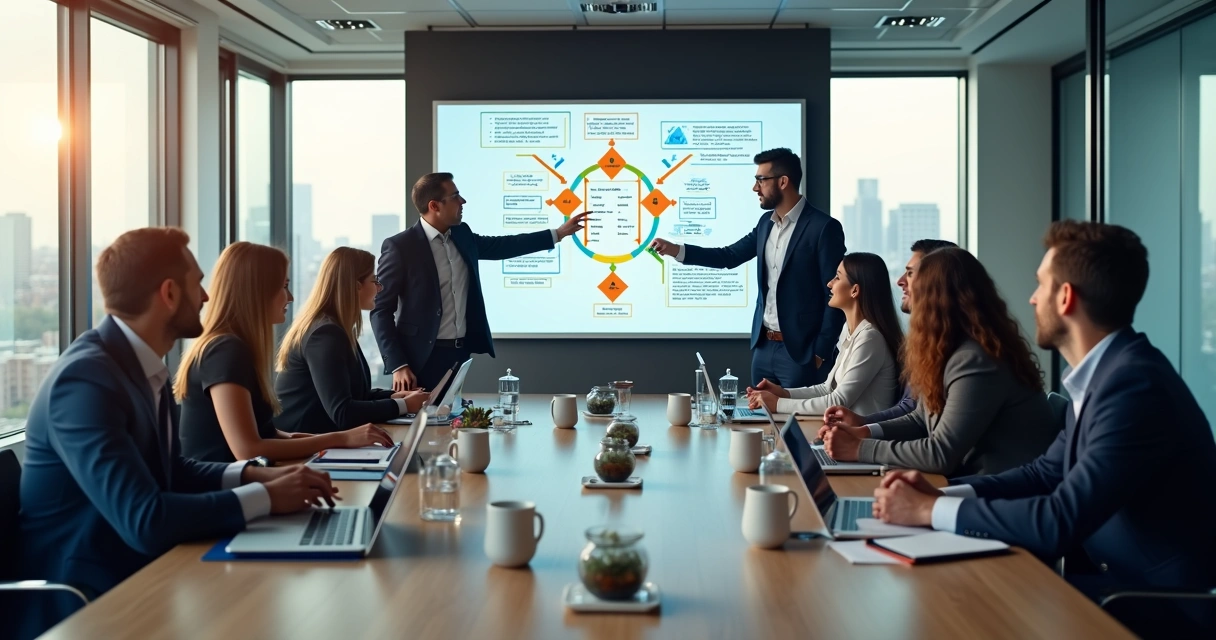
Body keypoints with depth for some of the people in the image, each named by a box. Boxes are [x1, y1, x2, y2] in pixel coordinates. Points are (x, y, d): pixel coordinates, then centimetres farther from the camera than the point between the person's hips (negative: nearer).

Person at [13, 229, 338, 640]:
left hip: (134, 575, 8)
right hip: (81, 602, -8)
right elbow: (144, 521, -30)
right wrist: (265, 497, -21)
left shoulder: (140, 363, 3)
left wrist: (254, 475, -2)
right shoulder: (87, 379, -24)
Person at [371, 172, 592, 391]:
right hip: (424, 358, -6)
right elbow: (381, 309, -10)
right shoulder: (400, 246, -12)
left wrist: (559, 233, 23)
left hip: (463, 352, 6)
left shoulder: (461, 235, 8)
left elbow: (501, 246, 23)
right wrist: (398, 366, -17)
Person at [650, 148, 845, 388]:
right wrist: (675, 250, 7)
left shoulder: (823, 227, -13)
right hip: (764, 346, 7)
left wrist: (821, 353, -14)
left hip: (800, 352, -7)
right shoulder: (766, 223, 10)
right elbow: (730, 256, 17)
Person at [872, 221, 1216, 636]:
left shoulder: (1135, 385, -24)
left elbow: (1060, 522, -27)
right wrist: (939, 493, -3)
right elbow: (1047, 473, 11)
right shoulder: (1105, 373, 6)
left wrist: (930, 511, -18)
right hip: (1114, 579, 8)